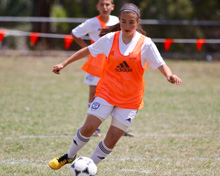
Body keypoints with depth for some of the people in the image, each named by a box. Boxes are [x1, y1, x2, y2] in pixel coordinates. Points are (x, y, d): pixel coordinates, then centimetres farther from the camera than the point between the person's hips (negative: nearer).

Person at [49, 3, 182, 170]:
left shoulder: (145, 44, -7)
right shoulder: (110, 39, -2)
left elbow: (161, 65, -10)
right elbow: (87, 50, 10)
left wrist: (170, 75, -32)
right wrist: (64, 64, 11)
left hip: (130, 99, -1)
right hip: (106, 92, 1)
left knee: (112, 139, -3)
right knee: (88, 128, -10)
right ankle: (69, 156, 16)